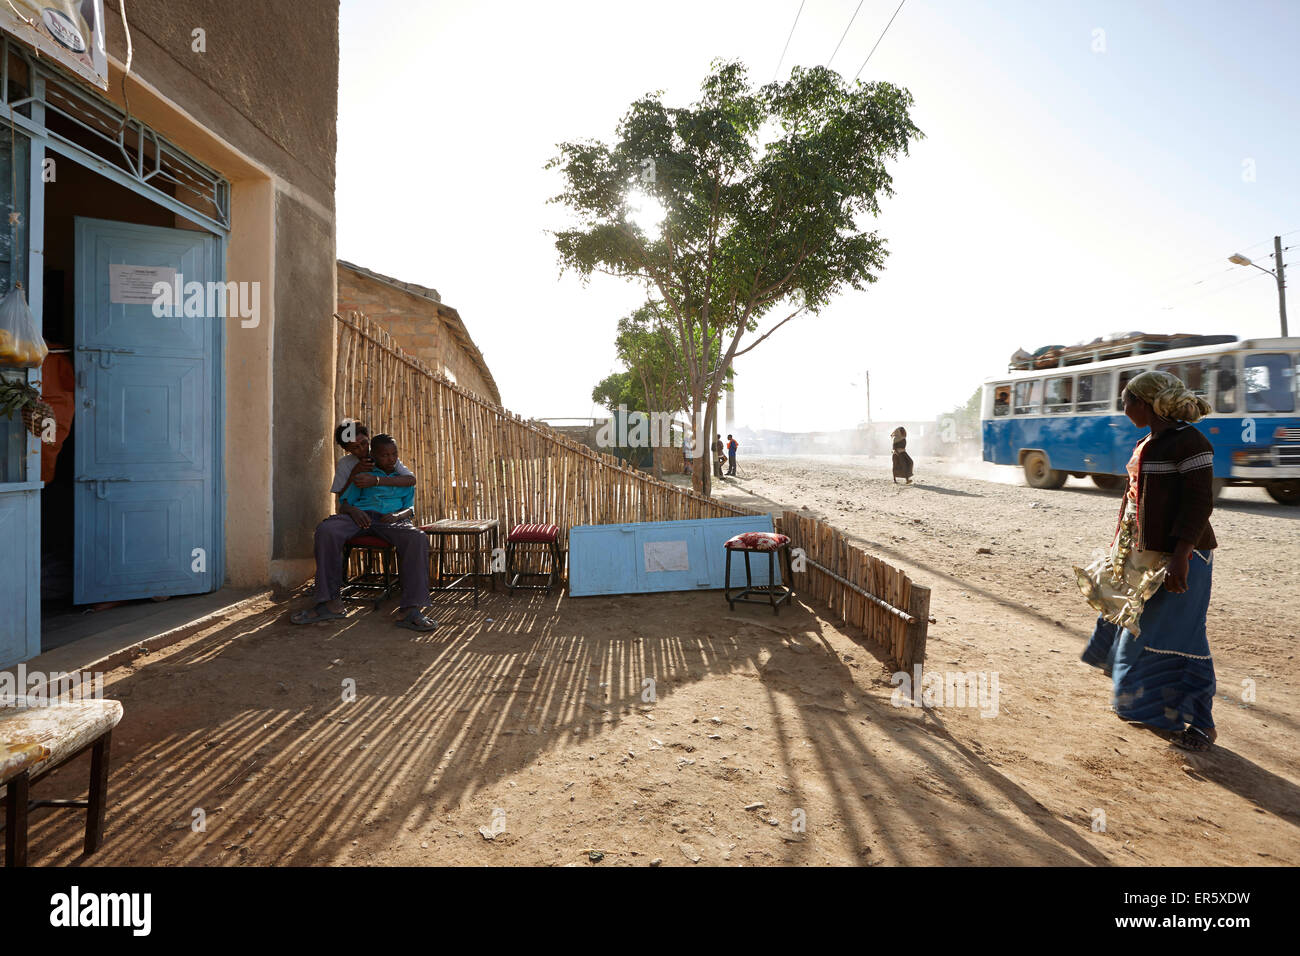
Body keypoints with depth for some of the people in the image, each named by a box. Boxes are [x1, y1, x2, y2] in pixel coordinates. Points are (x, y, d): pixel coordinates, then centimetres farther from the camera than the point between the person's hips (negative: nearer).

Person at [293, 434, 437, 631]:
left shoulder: (405, 478, 28)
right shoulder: (362, 476, 27)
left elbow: (409, 509, 16)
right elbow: (344, 503, 18)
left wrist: (397, 515, -10)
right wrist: (353, 510, -8)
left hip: (391, 519, -1)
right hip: (361, 514, 1)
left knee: (418, 539, -36)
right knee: (326, 530, -33)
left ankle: (411, 609, -42)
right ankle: (330, 603, -28)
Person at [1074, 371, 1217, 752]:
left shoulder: (1188, 441, -15)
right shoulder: (1145, 444, 12)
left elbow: (1199, 503, -20)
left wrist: (1180, 557, -25)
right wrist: (1120, 546, 19)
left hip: (1179, 553, -10)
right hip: (1144, 552, 10)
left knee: (1179, 635, -3)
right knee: (1130, 619, 17)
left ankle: (1200, 723, 13)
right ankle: (1143, 704, 35)